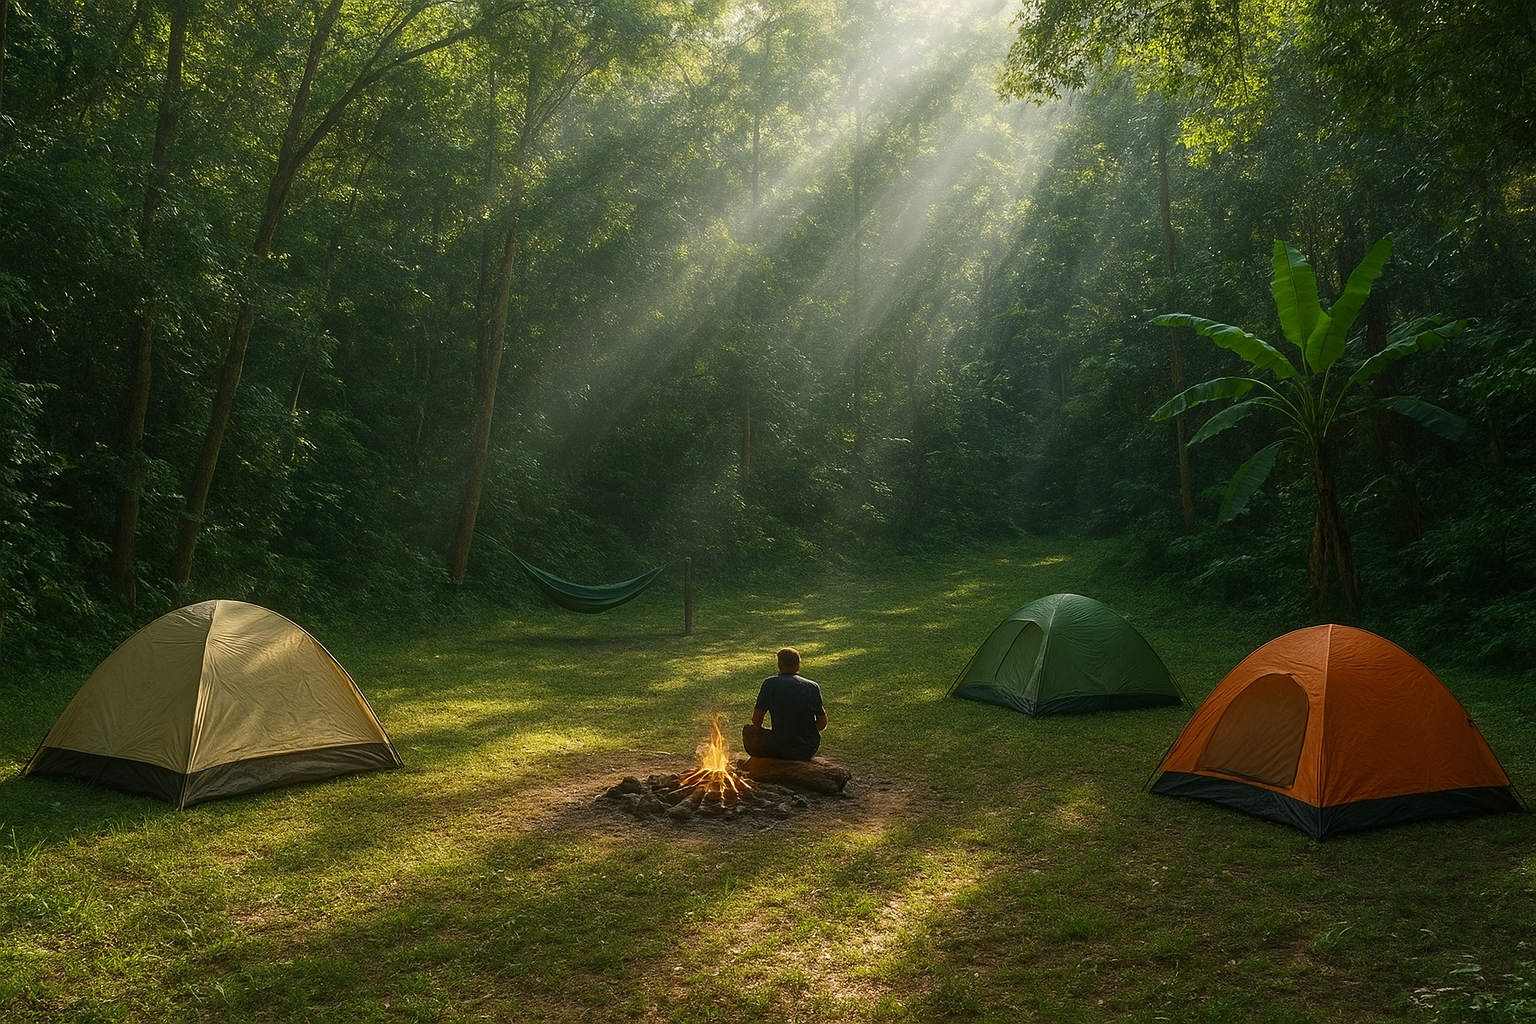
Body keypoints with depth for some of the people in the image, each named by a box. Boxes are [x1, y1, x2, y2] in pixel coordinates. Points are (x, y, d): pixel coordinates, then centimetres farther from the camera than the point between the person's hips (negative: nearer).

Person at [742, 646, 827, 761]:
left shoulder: (770, 683, -6)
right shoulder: (813, 687, 1)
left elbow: (756, 722, -5)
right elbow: (822, 723, 5)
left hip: (781, 750, -4)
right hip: (810, 750, 4)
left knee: (748, 731, 18)